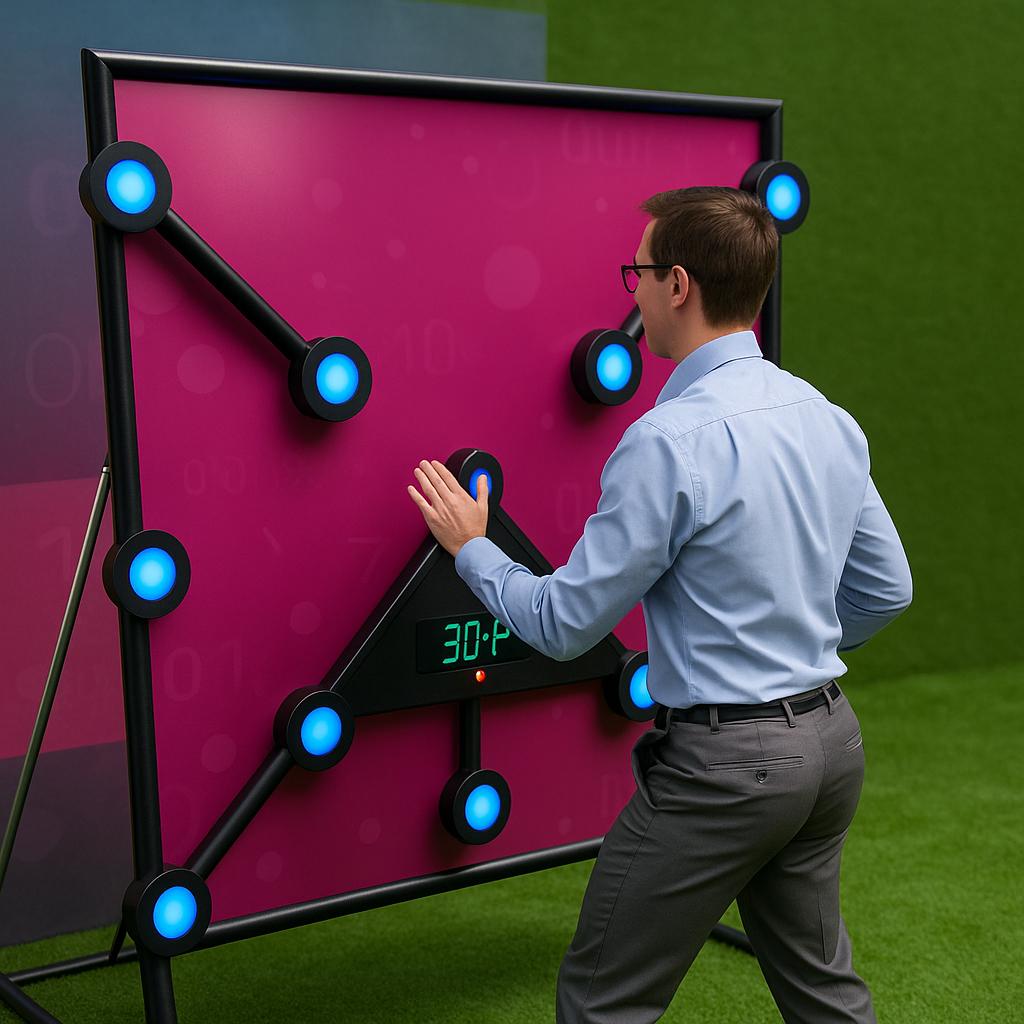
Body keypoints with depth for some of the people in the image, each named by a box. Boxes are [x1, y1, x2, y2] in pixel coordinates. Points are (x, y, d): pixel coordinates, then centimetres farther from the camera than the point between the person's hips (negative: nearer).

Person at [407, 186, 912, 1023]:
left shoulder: (669, 442, -21)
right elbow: (887, 590, 12)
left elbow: (565, 624, -15)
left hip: (723, 763, -8)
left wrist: (469, 546, 2)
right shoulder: (829, 420, 3)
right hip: (833, 739, 8)